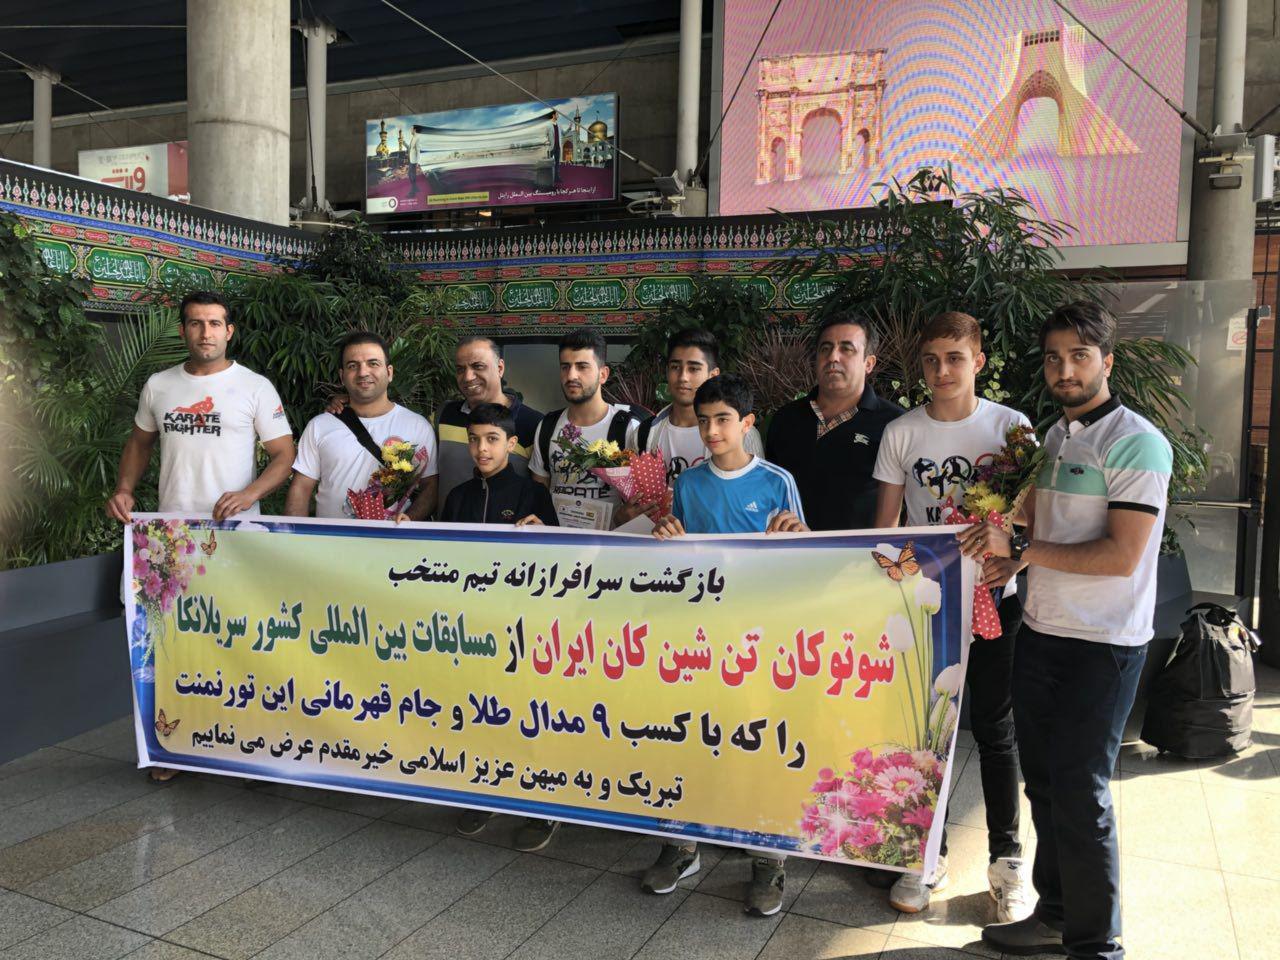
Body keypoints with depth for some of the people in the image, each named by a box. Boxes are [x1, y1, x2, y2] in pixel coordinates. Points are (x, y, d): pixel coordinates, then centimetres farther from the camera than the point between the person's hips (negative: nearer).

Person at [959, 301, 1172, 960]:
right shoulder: (1050, 439, 12)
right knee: (1043, 782, 14)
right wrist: (1008, 555, -2)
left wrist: (1023, 551, -16)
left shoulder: (1136, 443, -12)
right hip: (1039, 633, 7)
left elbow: (1120, 557, -19)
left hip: (1103, 646, -7)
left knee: (1080, 793, 0)